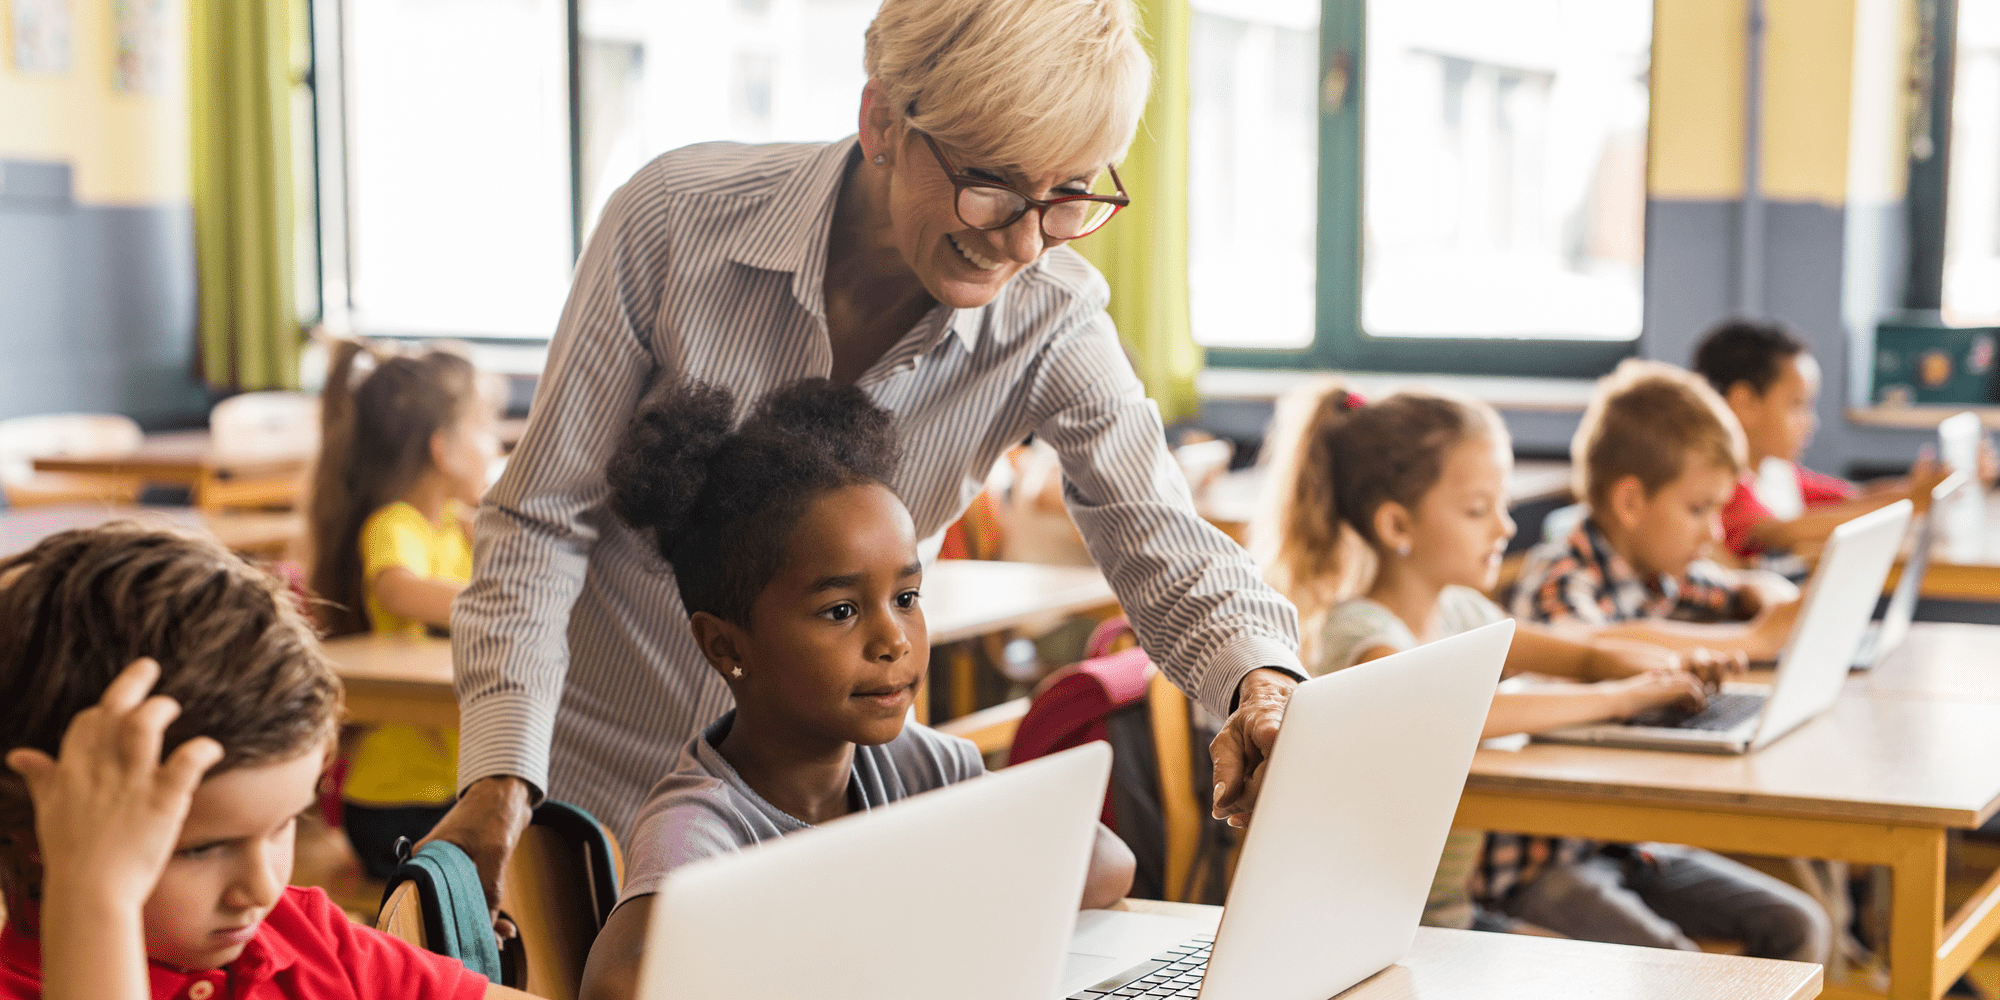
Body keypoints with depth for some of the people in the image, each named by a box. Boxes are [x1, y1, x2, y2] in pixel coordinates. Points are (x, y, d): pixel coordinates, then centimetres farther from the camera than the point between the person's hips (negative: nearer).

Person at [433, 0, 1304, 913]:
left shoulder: (1048, 323, -14)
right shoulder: (676, 220, -20)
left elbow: (1167, 550, -16)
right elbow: (540, 516, -14)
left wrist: (1263, 687, -40)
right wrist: (499, 775, -25)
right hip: (588, 770, -3)